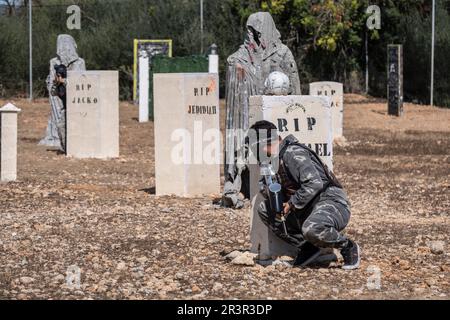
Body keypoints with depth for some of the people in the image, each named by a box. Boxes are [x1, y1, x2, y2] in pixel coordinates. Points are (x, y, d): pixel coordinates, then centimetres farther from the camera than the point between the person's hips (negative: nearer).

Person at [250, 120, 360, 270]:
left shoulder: (292, 153, -16)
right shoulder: (275, 160, 13)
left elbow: (314, 183, -27)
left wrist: (292, 204, -19)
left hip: (332, 203, -10)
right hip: (308, 208, 10)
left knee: (311, 229, -40)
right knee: (264, 209, 4)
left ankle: (348, 247, -8)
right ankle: (307, 247, 3)